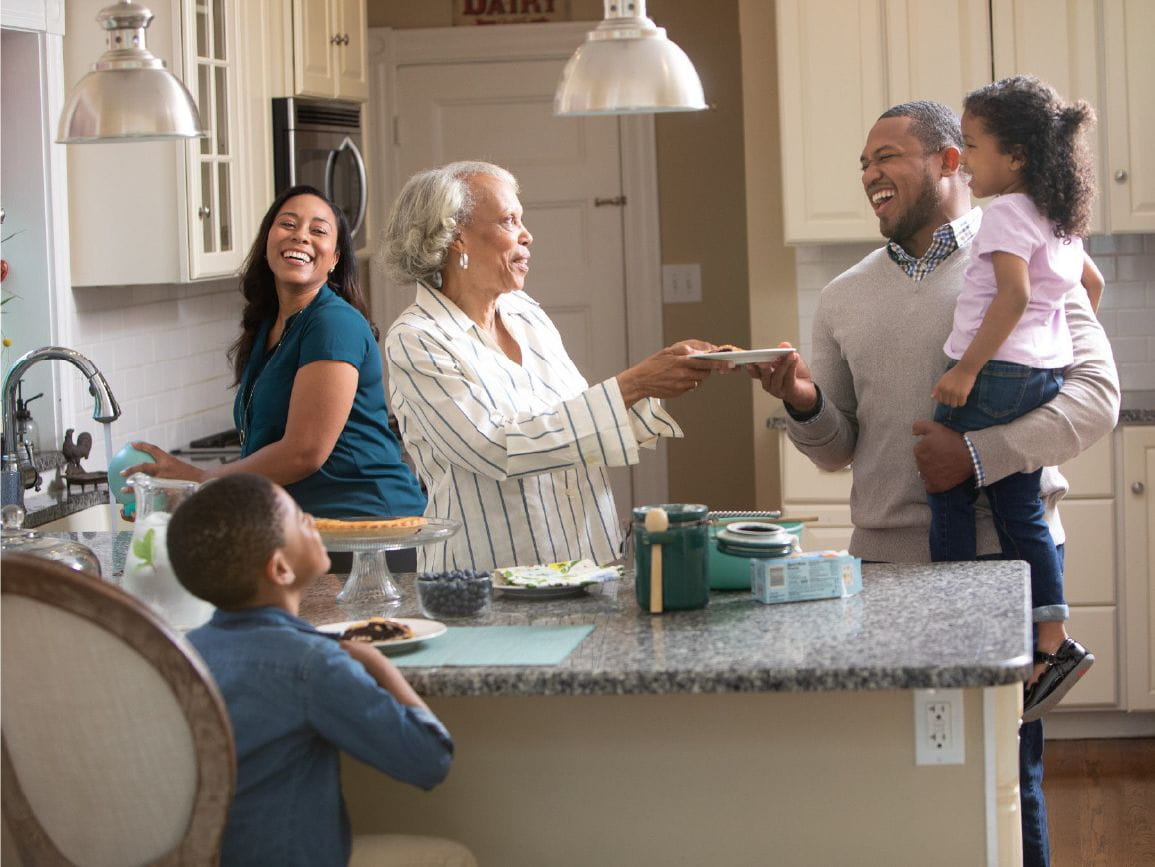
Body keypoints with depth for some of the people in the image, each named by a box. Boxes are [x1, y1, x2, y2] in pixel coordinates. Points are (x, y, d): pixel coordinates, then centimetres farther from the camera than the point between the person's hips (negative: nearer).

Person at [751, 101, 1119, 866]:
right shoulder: (845, 299, 14)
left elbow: (1096, 395, -9)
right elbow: (839, 450, 15)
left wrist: (980, 452, -19)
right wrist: (804, 404, -7)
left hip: (1005, 552, -4)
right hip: (887, 563, 4)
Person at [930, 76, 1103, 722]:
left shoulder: (1008, 212, -11)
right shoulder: (1060, 220, 16)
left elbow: (1014, 294, -23)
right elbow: (1093, 283, 29)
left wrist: (968, 367, -22)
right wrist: (1066, 343, 35)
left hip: (996, 373, -9)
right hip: (1045, 376, 9)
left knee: (948, 499, -2)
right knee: (1021, 510, 10)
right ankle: (1054, 645, 8)